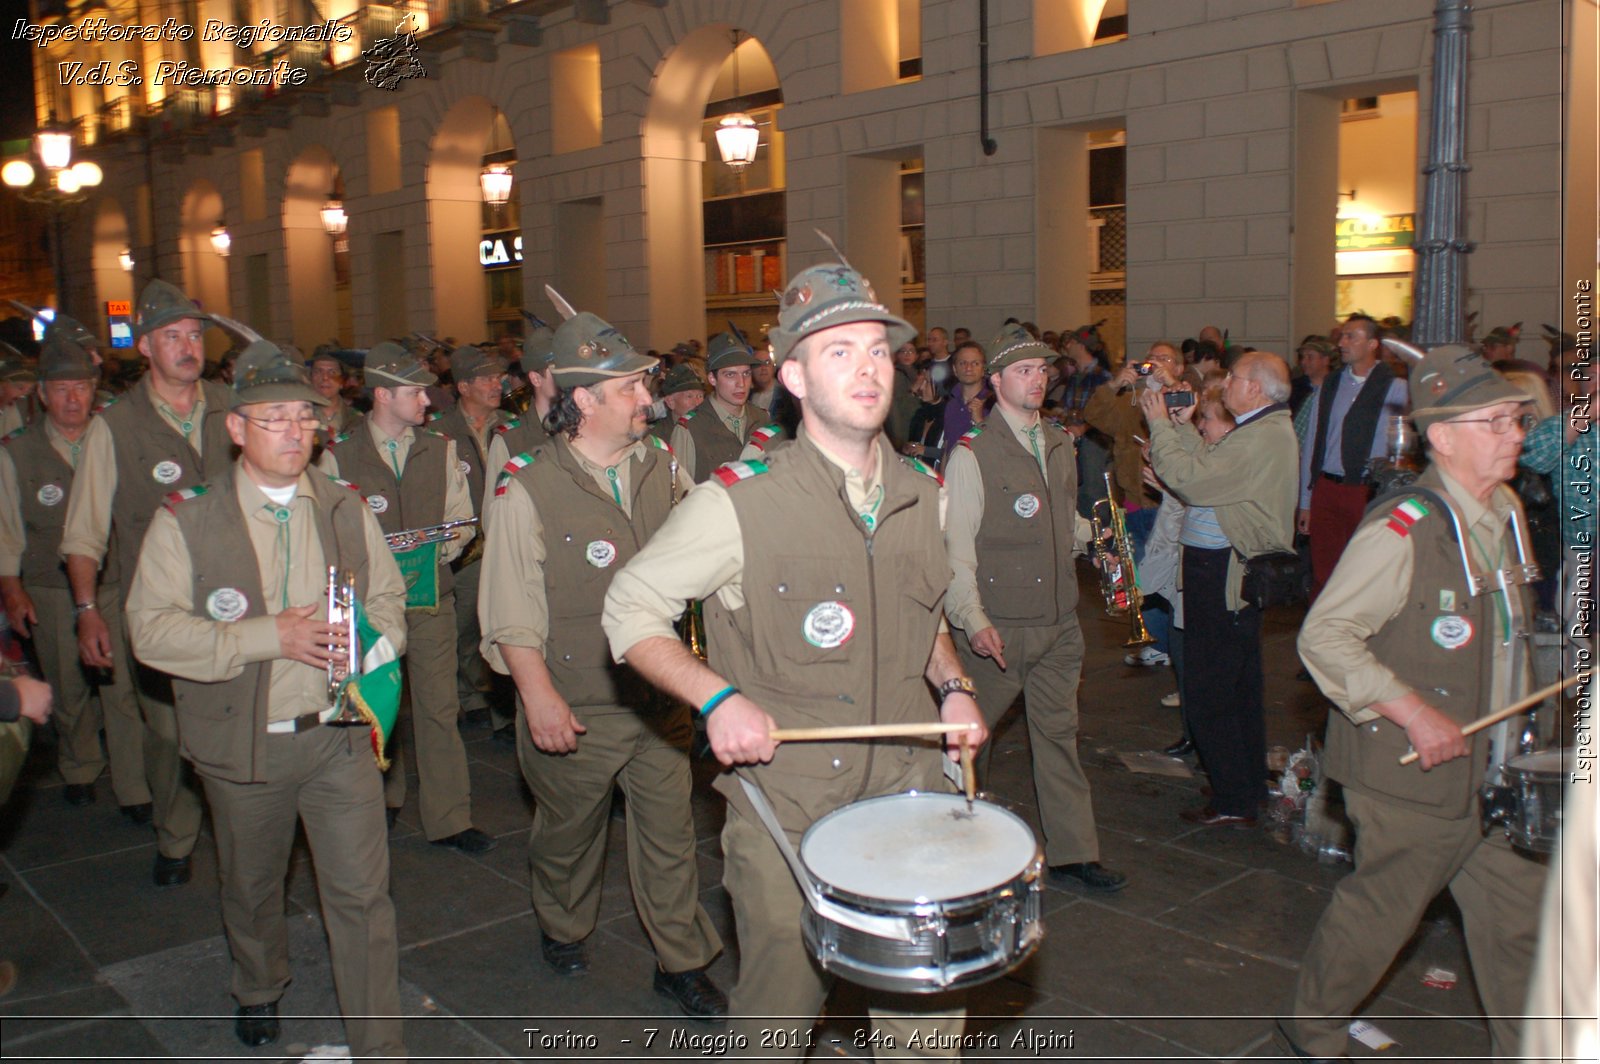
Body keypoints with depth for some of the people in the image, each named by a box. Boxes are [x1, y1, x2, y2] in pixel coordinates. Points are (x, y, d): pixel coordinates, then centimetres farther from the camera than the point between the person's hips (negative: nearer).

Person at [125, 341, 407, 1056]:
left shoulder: (346, 510, 4)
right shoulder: (185, 521, -6)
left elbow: (388, 597, 10)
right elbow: (151, 629, -13)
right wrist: (271, 636, -22)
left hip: (341, 734, 1)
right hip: (244, 746, -1)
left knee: (362, 894, -1)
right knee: (251, 889, 21)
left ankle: (379, 1047, 13)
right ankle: (258, 990, 51)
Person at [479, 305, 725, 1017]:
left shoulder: (661, 467, 1)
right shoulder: (528, 488, -13)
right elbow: (511, 605, -14)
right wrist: (537, 693, -21)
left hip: (659, 698, 3)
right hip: (574, 712, -3)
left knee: (670, 833, 9)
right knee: (568, 832, 18)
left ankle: (681, 963, 26)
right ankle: (563, 929, 46)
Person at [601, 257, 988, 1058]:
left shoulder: (919, 495, 4)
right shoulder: (738, 504, -14)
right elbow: (630, 610, -6)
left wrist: (950, 684, 3)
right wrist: (717, 697, -20)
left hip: (907, 788, 4)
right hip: (786, 806, -4)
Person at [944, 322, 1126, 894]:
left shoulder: (1060, 443, 11)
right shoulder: (971, 454, -9)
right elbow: (955, 546, -12)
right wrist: (973, 620, -18)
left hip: (1059, 622, 6)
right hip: (1000, 629, -5)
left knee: (1058, 734, 11)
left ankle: (1073, 854, 19)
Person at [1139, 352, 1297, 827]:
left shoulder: (1262, 438, -21)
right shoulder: (1270, 430, 15)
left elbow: (1190, 479, -25)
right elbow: (1210, 470, 16)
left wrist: (1160, 423, -14)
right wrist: (1183, 428, 10)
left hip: (1222, 574, -11)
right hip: (1236, 572, 11)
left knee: (1208, 691, -4)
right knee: (1240, 687, 19)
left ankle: (1234, 802, 5)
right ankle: (1250, 790, 31)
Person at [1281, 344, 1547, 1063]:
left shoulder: (1505, 511, 7)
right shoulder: (1404, 529, -21)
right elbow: (1323, 635, -22)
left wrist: (1514, 726, 15)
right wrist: (1414, 712, -26)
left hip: (1490, 769, 8)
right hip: (1411, 770, -8)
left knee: (1520, 916, 13)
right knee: (1380, 911, 8)